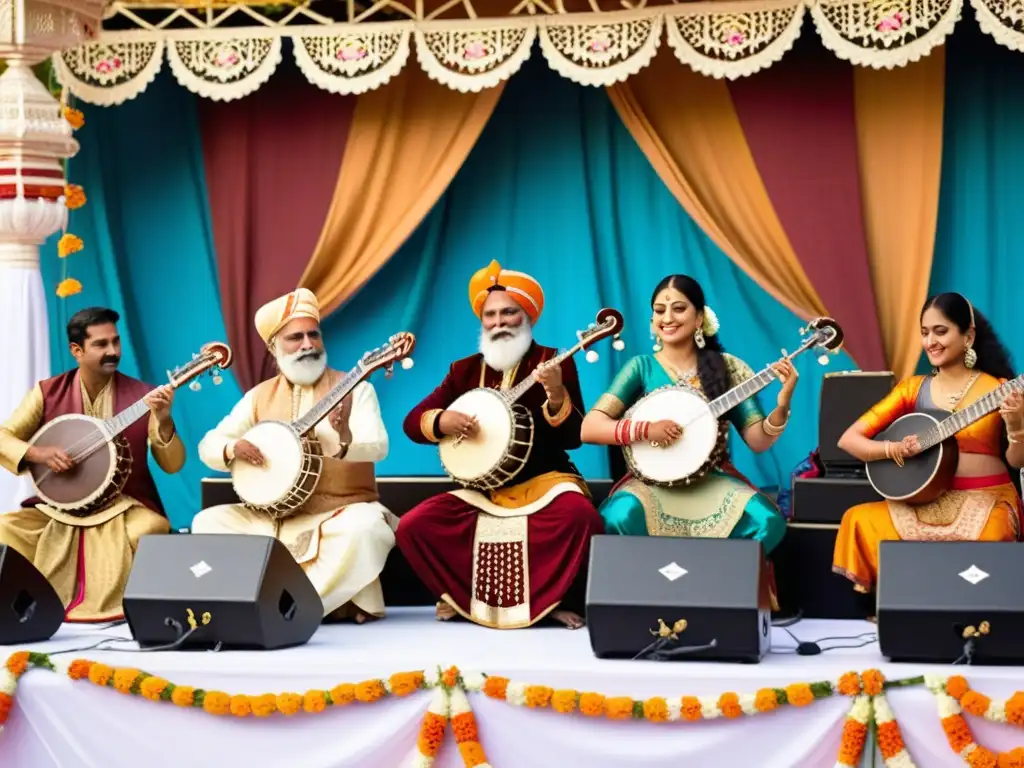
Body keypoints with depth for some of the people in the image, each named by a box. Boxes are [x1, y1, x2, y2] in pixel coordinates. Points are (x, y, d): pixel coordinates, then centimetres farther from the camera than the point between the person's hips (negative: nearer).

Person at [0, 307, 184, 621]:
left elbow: (172, 465, -3)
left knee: (150, 531, -34)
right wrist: (38, 454, -17)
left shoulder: (142, 395, 0)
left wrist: (163, 421, -21)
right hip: (58, 508, 1)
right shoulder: (48, 392, 3)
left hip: (124, 508, -1)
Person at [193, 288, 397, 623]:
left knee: (365, 528, -36)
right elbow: (208, 446, 9)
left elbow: (378, 448, -14)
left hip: (341, 514, -5)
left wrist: (345, 439, -37)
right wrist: (233, 450, -15)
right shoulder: (260, 396, 10)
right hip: (274, 516, 5)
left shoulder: (354, 388, 0)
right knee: (208, 522, -15)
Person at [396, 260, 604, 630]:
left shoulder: (554, 363, -1)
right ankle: (468, 596, 6)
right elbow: (412, 422, 7)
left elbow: (572, 437, -10)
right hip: (482, 488, 4)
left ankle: (551, 598, -11)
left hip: (543, 481, -4)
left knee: (579, 515, -37)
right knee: (412, 526, -17)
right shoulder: (465, 370, 9)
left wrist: (556, 395, -28)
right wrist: (443, 422, -14)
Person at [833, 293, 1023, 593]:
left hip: (986, 500, -3)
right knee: (859, 521, -22)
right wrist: (895, 450, -16)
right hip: (930, 500, 3)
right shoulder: (913, 388, 7)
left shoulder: (998, 389, 0)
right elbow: (848, 439, 3)